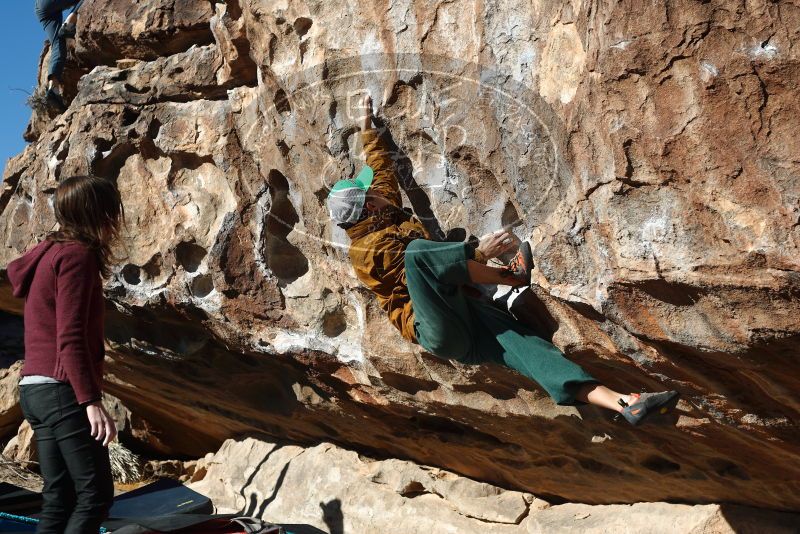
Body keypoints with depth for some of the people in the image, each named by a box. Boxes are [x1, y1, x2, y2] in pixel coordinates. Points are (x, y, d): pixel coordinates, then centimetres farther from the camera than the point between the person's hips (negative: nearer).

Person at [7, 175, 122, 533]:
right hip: (64, 390, -9)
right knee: (96, 494, -5)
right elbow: (70, 337, -19)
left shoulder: (49, 252, 16)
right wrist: (91, 400, -24)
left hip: (36, 389, 9)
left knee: (59, 499, 9)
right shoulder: (78, 255, -11)